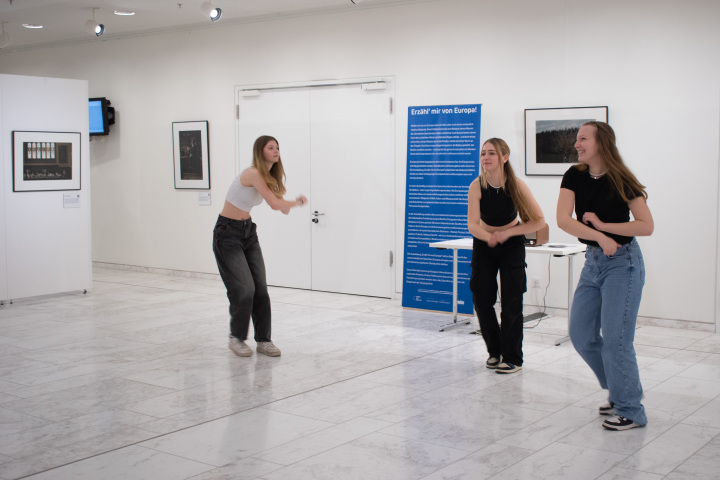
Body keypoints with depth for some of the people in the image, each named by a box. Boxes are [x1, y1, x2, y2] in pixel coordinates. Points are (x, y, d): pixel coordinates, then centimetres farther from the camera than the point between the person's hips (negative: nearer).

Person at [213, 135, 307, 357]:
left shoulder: (271, 176, 5)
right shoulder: (253, 173, -23)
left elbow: (277, 205, 5)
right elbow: (274, 202, -28)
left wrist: (287, 205, -18)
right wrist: (297, 202, -11)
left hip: (248, 230, 8)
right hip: (227, 233, -8)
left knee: (260, 288, 2)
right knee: (244, 288, -11)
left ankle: (263, 340, 11)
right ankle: (236, 338, 8)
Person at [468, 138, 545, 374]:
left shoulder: (516, 185, -22)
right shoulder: (476, 186, -19)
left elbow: (539, 221, -17)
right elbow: (472, 225, -25)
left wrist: (506, 234, -22)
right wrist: (489, 237, -46)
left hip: (512, 244, -2)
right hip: (483, 244, 2)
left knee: (511, 302, -6)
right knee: (481, 300, 0)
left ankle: (513, 358, 6)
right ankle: (495, 351, 19)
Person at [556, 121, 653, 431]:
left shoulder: (622, 182, -13)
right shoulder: (575, 177, -2)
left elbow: (646, 226, -15)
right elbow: (563, 220, -14)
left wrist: (602, 225, -17)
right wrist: (600, 238, -23)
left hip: (623, 263, -6)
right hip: (593, 261, 6)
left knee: (615, 339, -7)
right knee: (581, 335, 7)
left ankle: (630, 411, 8)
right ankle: (620, 390, 27)